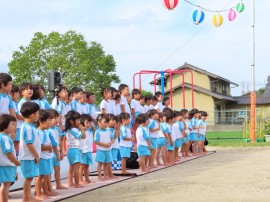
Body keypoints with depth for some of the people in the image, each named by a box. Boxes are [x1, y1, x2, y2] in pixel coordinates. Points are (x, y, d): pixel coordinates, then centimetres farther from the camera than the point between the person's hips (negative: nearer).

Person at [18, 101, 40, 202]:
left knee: (29, 177, 14)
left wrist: (36, 155, 18)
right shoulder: (28, 128, -19)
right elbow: (29, 144, -21)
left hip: (31, 157, 10)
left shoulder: (30, 127, 14)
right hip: (28, 157, -10)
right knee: (28, 177, -3)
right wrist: (37, 155, -14)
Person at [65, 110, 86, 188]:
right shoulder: (74, 130, -18)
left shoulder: (69, 130, 12)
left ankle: (70, 183, 21)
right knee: (76, 168, -8)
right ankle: (77, 184, -7)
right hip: (75, 150, -11)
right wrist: (82, 129, -3)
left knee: (72, 168, 16)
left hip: (71, 149, 11)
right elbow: (83, 136, -11)